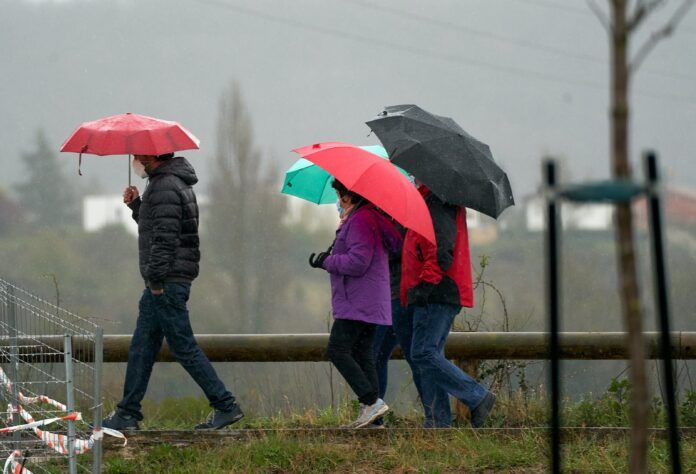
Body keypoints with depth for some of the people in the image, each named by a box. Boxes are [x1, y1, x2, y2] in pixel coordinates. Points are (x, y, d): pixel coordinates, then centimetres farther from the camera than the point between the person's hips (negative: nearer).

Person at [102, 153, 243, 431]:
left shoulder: (164, 187, -16)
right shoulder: (172, 183, 18)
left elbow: (165, 238, -23)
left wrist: (156, 280, -22)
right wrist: (136, 205, 14)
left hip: (167, 283, -11)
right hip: (161, 283, 11)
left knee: (184, 348, -6)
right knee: (141, 348, 11)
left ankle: (225, 406, -3)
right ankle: (127, 415, 13)